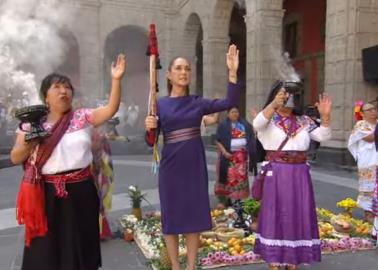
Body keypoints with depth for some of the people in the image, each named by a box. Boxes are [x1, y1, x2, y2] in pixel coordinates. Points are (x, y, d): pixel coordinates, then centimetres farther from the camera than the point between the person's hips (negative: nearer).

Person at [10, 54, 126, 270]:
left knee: (79, 246, 14)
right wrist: (26, 145, -16)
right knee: (45, 250, 11)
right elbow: (15, 158, 5)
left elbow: (111, 109, -11)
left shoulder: (84, 118, 1)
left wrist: (116, 80, -23)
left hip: (80, 190, 0)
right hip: (47, 194, 0)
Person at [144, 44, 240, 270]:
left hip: (195, 165, 2)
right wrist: (149, 128, -22)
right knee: (172, 217, 7)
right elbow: (151, 142, -1)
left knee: (195, 217, 8)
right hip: (171, 167, -1)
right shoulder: (160, 104, 1)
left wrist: (233, 72, -15)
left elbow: (230, 102, -7)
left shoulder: (198, 103, 5)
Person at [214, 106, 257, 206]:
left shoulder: (245, 124, 9)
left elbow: (251, 137, 7)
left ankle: (239, 200, 11)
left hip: (242, 155, 3)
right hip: (229, 155, -2)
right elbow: (218, 141, -3)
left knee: (241, 177, 2)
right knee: (229, 177, -1)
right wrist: (224, 152, -14)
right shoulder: (223, 125, 0)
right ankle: (227, 200, 9)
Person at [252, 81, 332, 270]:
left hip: (299, 174, 4)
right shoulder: (269, 119, -1)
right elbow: (257, 124, -24)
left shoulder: (303, 121, 11)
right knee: (275, 215, 1)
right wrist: (274, 103, -37)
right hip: (276, 174, -4)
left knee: (297, 216, 8)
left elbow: (323, 136, 2)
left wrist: (325, 115, -14)